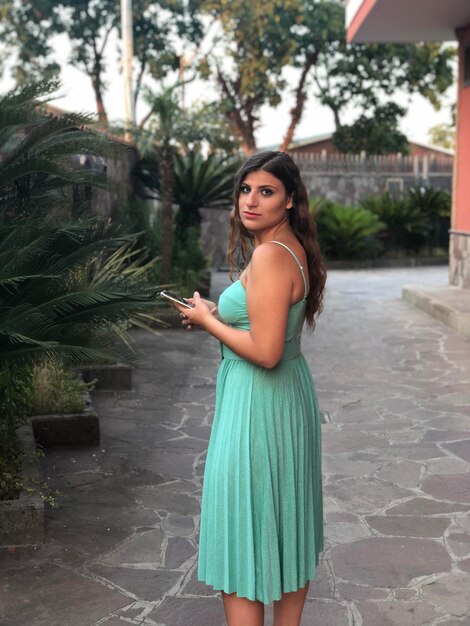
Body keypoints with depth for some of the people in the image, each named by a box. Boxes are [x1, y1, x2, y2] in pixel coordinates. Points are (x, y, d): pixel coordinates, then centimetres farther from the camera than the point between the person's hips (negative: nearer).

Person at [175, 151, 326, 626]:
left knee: (243, 532, 3)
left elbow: (265, 352, -26)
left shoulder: (270, 255, -22)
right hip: (292, 395, 10)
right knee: (286, 521, 20)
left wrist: (208, 321, -12)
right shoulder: (294, 249, 8)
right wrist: (218, 314, 7)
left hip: (258, 404, -10)